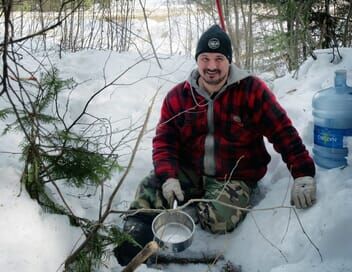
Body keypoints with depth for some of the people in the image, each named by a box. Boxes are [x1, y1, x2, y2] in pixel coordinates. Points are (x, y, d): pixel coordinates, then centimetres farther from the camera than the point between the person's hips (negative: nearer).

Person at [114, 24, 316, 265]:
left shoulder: (253, 91, -10)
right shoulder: (178, 96, 0)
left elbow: (284, 133, -9)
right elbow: (164, 141, 0)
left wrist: (303, 173, -17)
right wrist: (168, 177, -18)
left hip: (235, 178, -2)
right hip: (188, 171, 3)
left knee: (217, 220, -29)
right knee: (150, 189, -22)